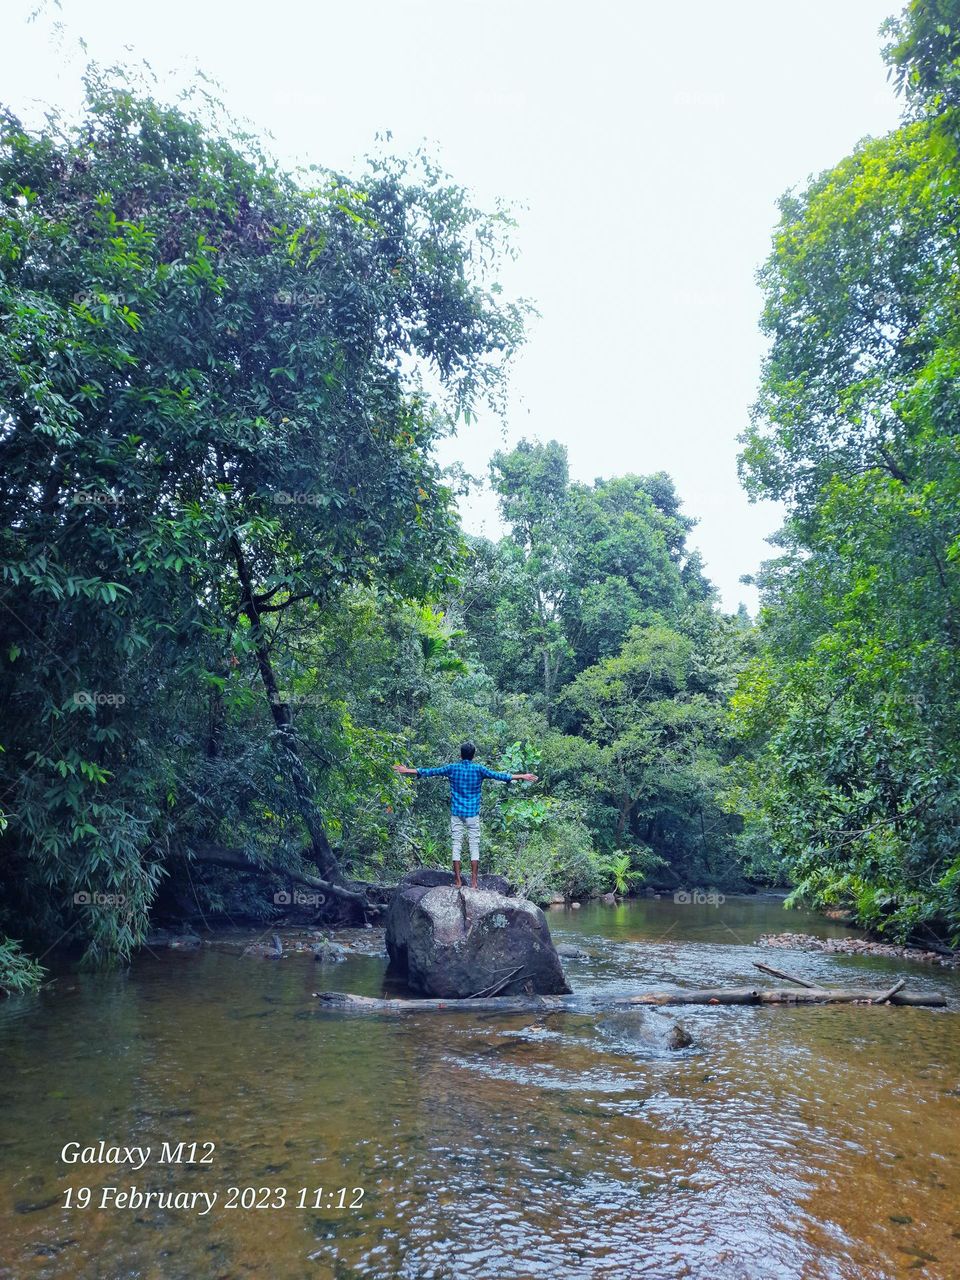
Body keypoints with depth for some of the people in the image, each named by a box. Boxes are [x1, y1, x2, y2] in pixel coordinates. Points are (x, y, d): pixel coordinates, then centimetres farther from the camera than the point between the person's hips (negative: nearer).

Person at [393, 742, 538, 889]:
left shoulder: (452, 768, -1)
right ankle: (473, 882, 0)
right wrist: (523, 777, 3)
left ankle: (458, 881, 4)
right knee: (474, 846, 3)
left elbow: (429, 772, 3)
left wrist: (407, 770, 13)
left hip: (456, 813, 1)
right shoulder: (479, 769, -4)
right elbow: (500, 776, -4)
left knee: (456, 845, 5)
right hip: (472, 813, -1)